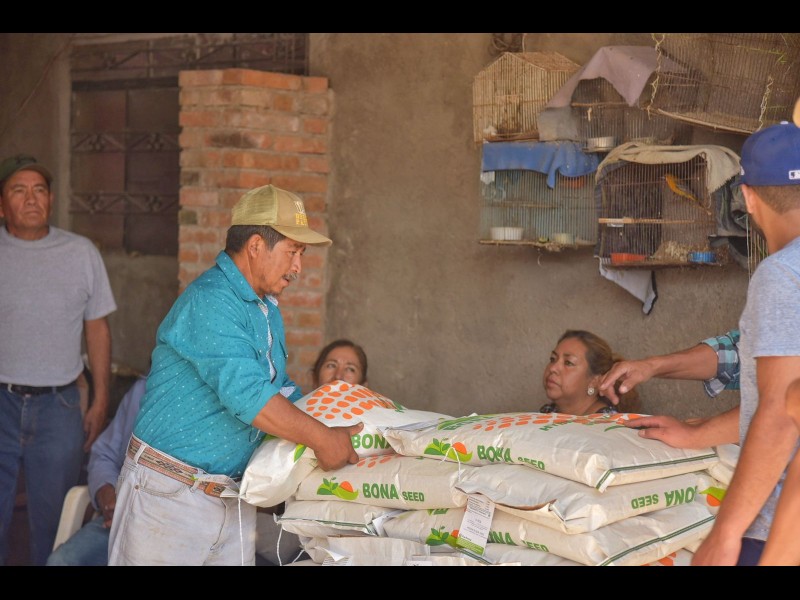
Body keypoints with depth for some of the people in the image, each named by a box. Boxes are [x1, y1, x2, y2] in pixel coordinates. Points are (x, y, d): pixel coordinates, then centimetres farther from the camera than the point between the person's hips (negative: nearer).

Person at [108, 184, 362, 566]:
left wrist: (339, 425, 13)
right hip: (169, 492, -9)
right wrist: (321, 439, -21)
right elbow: (246, 396, -26)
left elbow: (278, 389, 26)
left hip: (234, 498, 9)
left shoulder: (268, 309, 14)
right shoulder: (210, 302, -18)